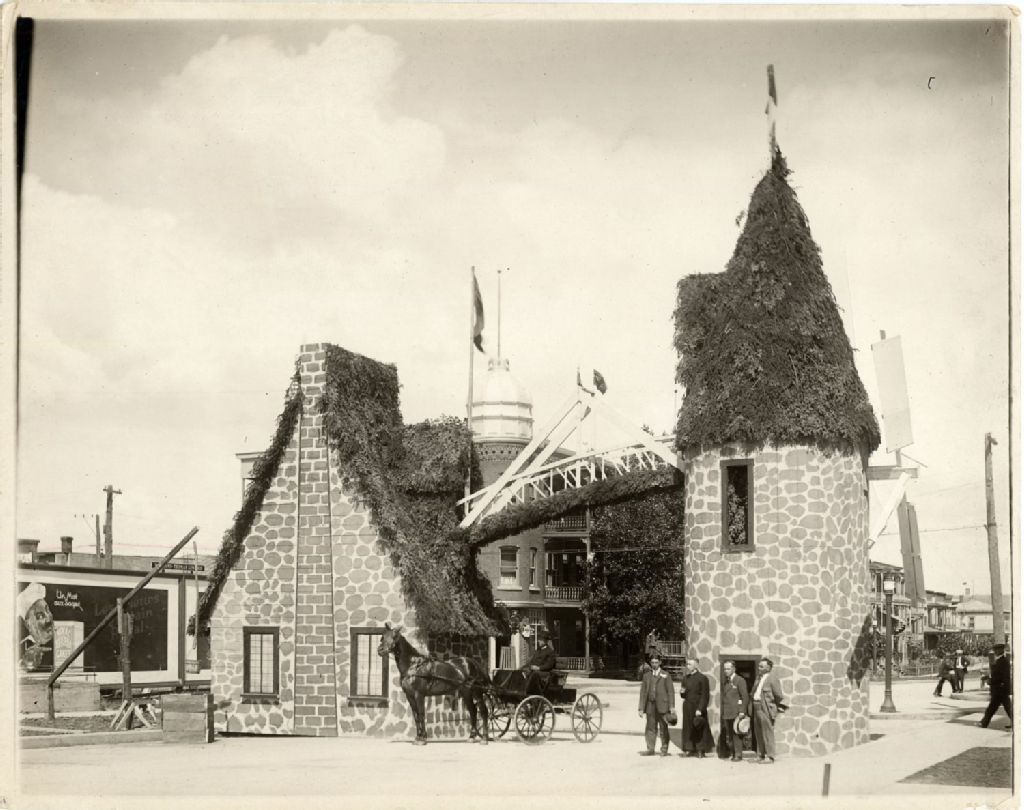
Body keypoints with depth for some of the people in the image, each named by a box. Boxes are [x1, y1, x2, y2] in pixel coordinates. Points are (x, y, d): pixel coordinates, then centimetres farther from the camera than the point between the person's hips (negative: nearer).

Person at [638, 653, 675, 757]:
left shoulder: (666, 675, 7)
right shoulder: (647, 675, 14)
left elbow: (670, 691, 2)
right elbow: (643, 692, 12)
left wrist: (672, 706, -8)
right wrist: (641, 708, 7)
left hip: (662, 705, -3)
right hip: (650, 705, 3)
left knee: (663, 729, 0)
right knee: (650, 728, 1)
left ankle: (664, 750, 7)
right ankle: (650, 749, 6)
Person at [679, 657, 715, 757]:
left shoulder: (702, 678, -8)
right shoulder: (685, 678, 12)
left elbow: (705, 695, -11)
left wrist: (700, 709, -18)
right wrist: (682, 693, -3)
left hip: (698, 707, -6)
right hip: (687, 707, 6)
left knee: (699, 729, -2)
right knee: (688, 729, 4)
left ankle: (701, 750, 5)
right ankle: (691, 750, 10)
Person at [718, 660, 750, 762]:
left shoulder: (740, 681, -6)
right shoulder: (724, 681, 15)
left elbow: (745, 697, -8)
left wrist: (742, 711, -13)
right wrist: (722, 710, 12)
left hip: (736, 712, -6)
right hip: (726, 713, 6)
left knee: (736, 734, -6)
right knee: (728, 734, 5)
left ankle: (738, 755, -1)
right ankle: (732, 753, 12)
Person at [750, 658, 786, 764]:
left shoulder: (772, 678, -9)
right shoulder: (759, 678, 17)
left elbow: (778, 694, -9)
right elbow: (754, 692, 23)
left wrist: (779, 707, -4)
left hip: (766, 709, -9)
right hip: (757, 708, 9)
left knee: (767, 733, -7)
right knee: (758, 733, 12)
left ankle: (770, 757, -4)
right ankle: (761, 755, 20)